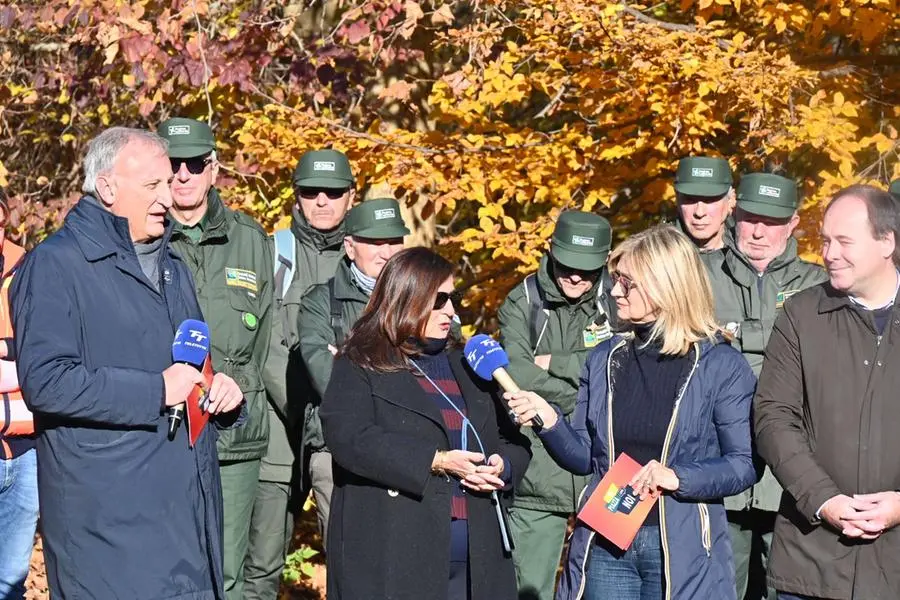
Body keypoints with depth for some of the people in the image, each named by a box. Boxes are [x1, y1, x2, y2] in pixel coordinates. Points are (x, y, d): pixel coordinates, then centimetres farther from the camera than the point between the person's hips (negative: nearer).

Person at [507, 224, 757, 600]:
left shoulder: (720, 364, -4)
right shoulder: (605, 358, 9)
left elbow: (744, 464, -6)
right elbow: (585, 457, 10)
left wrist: (679, 477, -20)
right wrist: (550, 420, -8)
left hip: (681, 551, -4)